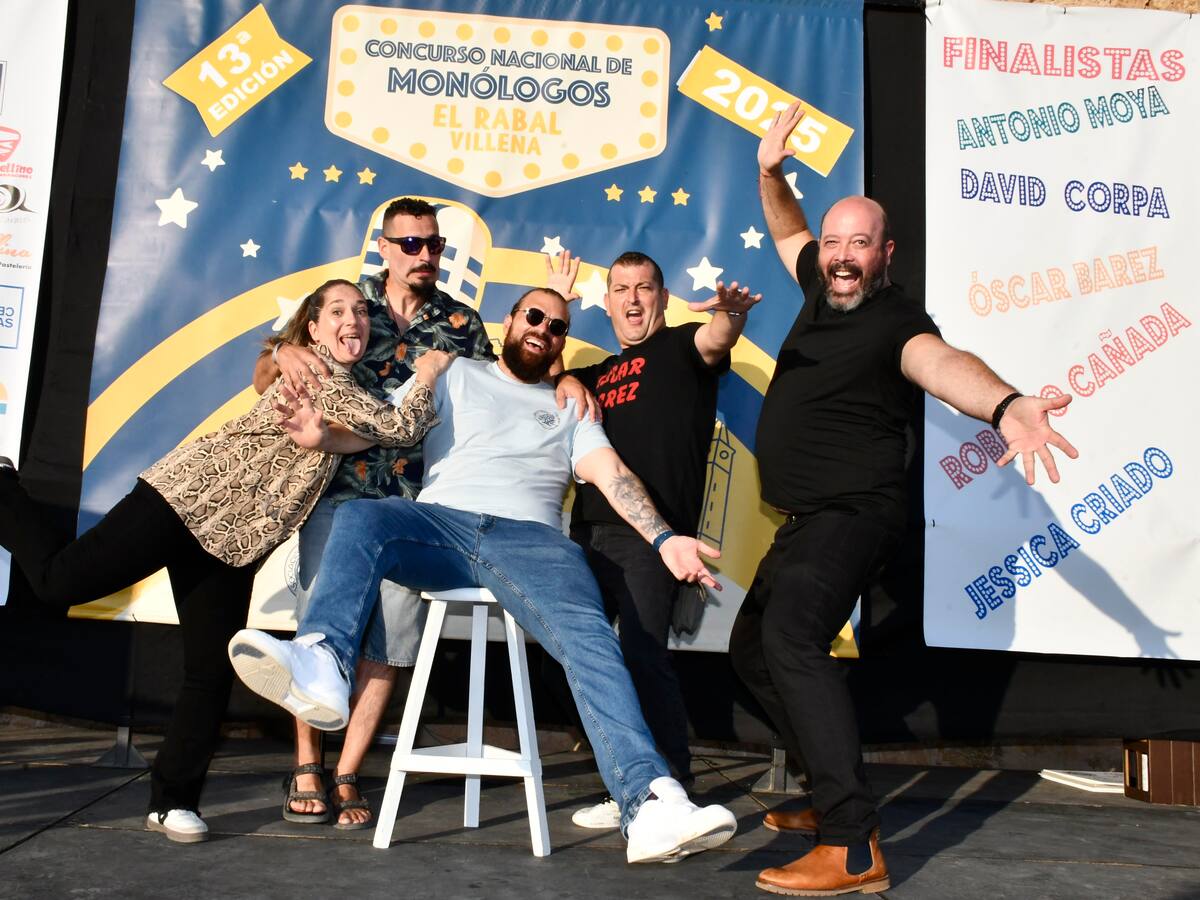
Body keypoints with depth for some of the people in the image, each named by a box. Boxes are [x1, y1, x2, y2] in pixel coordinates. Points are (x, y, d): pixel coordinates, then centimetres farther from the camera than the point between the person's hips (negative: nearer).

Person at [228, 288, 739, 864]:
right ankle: (321, 666, -53)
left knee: (588, 637, -29)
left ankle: (648, 805, -42)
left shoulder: (569, 409, 26)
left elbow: (611, 474, 11)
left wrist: (664, 538, -6)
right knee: (358, 517, -31)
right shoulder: (456, 376, 27)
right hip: (440, 522, 1)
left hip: (529, 536, 0)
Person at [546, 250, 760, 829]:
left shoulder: (681, 347, 7)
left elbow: (715, 339, -15)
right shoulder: (599, 373, 26)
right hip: (590, 531, 8)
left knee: (644, 658, -13)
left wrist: (730, 313, -39)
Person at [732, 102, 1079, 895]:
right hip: (806, 520, 10)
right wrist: (771, 173, 11)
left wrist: (1005, 405, -60)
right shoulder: (826, 292, 8)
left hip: (856, 513, -10)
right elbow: (788, 233, 27)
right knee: (753, 649, 17)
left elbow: (942, 362, -39)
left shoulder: (897, 320, -16)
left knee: (790, 634, -32)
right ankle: (833, 794, 27)